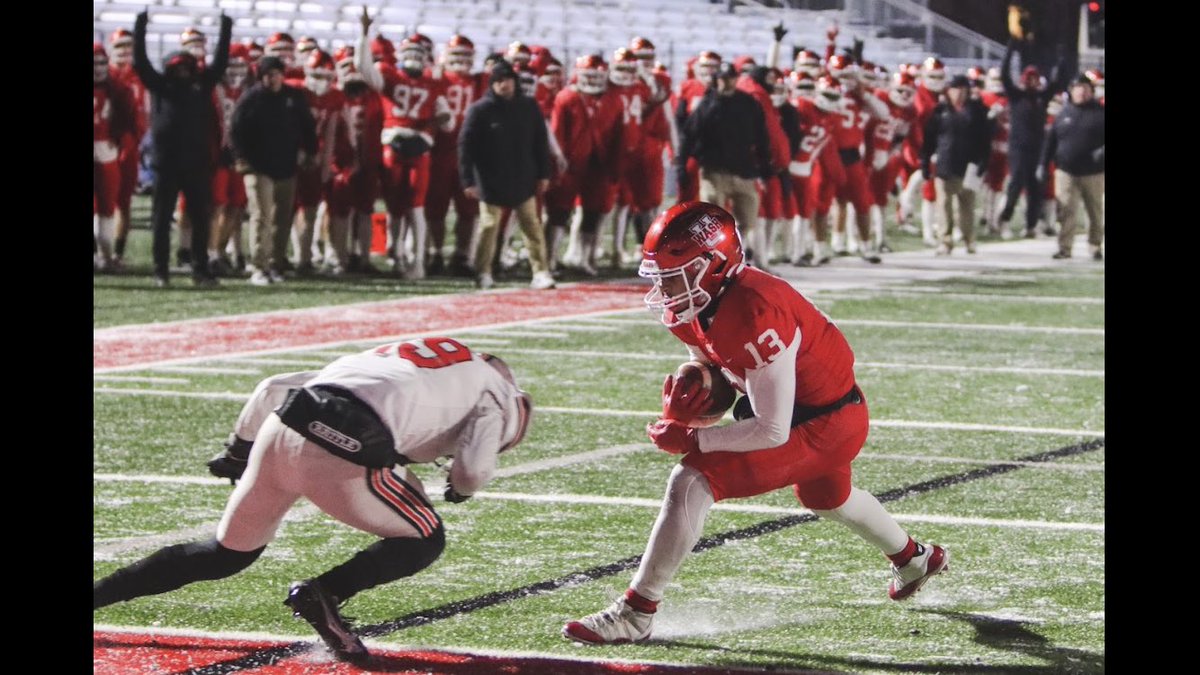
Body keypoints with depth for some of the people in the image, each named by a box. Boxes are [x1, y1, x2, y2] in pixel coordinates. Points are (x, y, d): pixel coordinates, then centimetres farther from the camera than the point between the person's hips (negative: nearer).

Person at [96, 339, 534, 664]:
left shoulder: (397, 357, 36)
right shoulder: (493, 389, 19)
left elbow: (273, 389, 33)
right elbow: (474, 468, 1)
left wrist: (239, 451, 43)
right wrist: (461, 488, 25)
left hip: (280, 431, 6)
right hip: (341, 453, -6)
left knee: (227, 554, 24)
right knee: (425, 542, 13)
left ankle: (99, 594, 18)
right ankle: (324, 594, -8)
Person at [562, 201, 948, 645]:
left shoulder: (753, 314, -34)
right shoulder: (689, 310, -9)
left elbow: (772, 431, -30)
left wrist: (690, 440, -25)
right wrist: (686, 403, -13)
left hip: (821, 425, -10)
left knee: (690, 484, -21)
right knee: (826, 499, 38)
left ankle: (636, 614, -17)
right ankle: (915, 559, 65)